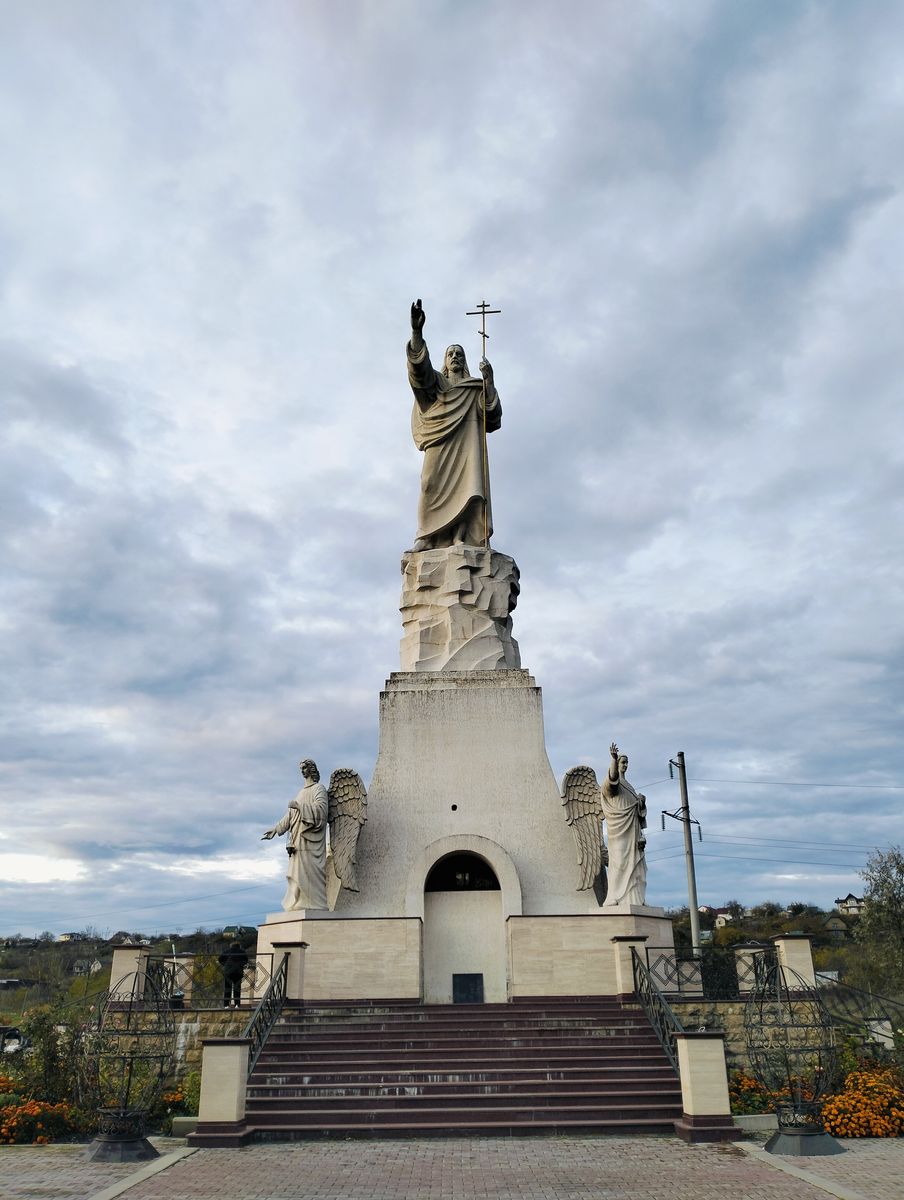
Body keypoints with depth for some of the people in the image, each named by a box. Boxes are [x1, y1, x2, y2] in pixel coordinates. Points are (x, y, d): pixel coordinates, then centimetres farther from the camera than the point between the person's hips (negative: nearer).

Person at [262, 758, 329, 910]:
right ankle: (298, 907, 3)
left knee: (309, 874, -13)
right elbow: (291, 814, 22)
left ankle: (316, 907, -13)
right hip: (299, 842, 8)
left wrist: (300, 806, -19)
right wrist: (275, 829, 15)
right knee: (297, 874, 3)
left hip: (310, 841, -8)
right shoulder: (302, 792, 23)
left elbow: (322, 809, -16)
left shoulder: (319, 788, 0)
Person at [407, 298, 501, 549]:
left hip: (466, 444, 0)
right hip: (441, 443, 0)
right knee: (435, 486, -17)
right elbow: (419, 369, -1)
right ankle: (426, 537, -24)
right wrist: (416, 333, -18)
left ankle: (461, 540, -29)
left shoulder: (476, 390, 25)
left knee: (464, 486, -18)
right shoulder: (434, 381, 23)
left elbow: (492, 418, 8)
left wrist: (489, 381, -2)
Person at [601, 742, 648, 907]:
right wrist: (614, 758, -47)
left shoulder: (627, 784, 24)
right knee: (620, 861, -14)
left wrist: (641, 802, 0)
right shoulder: (611, 782, -2)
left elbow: (637, 807, 24)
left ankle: (634, 899, 2)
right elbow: (612, 776, -29)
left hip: (633, 829, 8)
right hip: (620, 829, -8)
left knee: (635, 862, 3)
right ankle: (615, 899, -15)